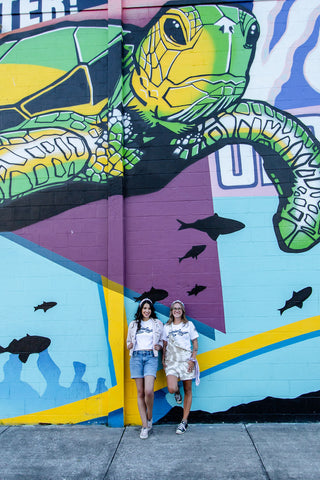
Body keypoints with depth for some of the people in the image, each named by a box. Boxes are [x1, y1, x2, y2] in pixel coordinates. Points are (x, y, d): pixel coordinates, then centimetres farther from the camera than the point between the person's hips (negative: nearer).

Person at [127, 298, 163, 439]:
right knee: (140, 392, 2)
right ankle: (145, 425, 10)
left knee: (148, 391, -16)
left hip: (151, 357, -2)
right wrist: (129, 345, -1)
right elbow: (129, 341, 21)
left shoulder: (157, 324, 10)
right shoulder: (133, 324, 14)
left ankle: (149, 418, 10)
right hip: (136, 357, 2)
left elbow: (162, 340, 15)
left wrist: (159, 346, -6)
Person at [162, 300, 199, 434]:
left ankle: (184, 421, 15)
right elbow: (164, 345, 15)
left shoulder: (189, 325, 4)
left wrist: (192, 359, -6)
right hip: (171, 361, 1)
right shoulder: (167, 327, 10)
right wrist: (163, 359, 4)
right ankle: (177, 391, 18)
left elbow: (195, 344, 5)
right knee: (171, 389, -19)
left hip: (186, 361, -1)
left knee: (188, 391, 3)